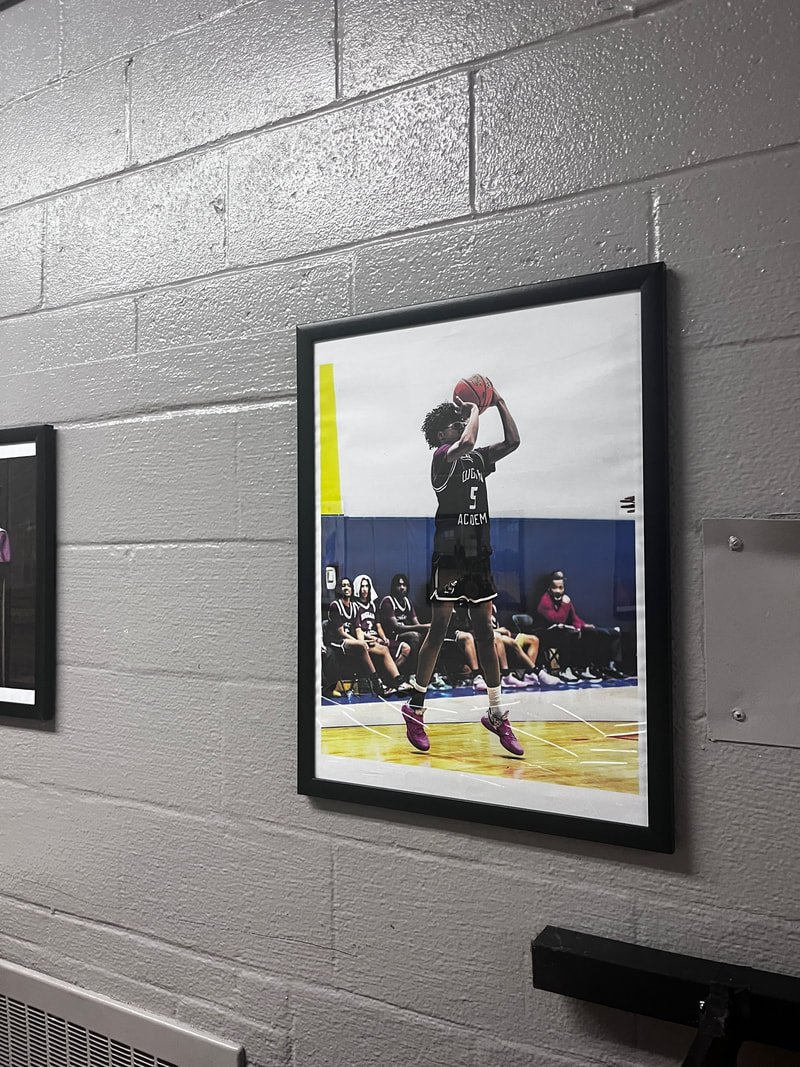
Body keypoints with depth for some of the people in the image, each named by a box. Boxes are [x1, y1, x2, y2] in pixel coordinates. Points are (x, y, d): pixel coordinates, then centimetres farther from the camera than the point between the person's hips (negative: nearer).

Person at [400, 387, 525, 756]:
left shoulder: (477, 459, 15)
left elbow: (513, 441, 14)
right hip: (450, 553, -7)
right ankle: (415, 708, 10)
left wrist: (499, 402, 10)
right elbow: (467, 443, -26)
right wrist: (475, 409, -9)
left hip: (478, 553, 7)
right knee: (438, 630, -3)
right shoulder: (443, 456, -6)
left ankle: (497, 714, 12)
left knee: (485, 632, 7)